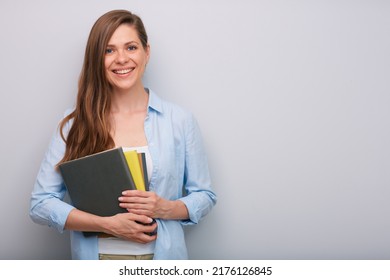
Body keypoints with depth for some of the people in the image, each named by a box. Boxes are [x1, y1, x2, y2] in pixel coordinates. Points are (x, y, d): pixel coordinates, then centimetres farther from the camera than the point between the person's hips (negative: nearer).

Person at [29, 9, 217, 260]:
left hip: (162, 256, 1)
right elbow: (41, 204, -7)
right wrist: (109, 224, -18)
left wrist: (166, 208, -17)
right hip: (96, 255, 0)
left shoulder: (180, 120, -4)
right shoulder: (75, 123, -6)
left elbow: (205, 196, 2)